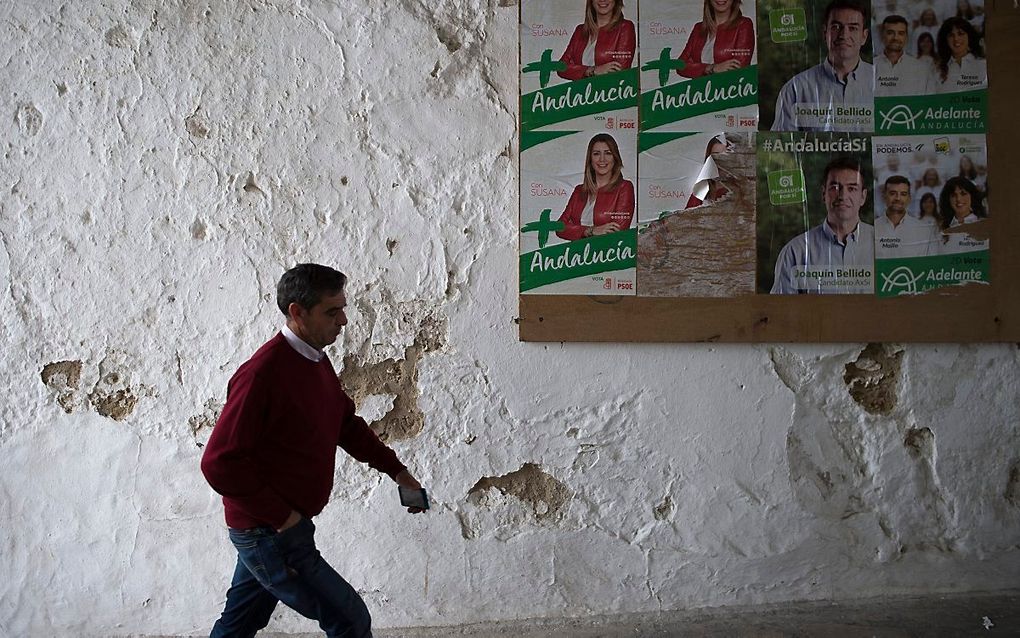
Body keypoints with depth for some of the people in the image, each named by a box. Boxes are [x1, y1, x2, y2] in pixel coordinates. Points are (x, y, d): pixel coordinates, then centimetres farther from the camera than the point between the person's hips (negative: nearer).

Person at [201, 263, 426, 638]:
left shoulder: (317, 362, 6)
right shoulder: (263, 373, -25)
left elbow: (346, 423, 18)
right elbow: (219, 463, -26)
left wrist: (395, 469, 9)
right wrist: (281, 516, -21)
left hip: (268, 526, 9)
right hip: (270, 533, -9)